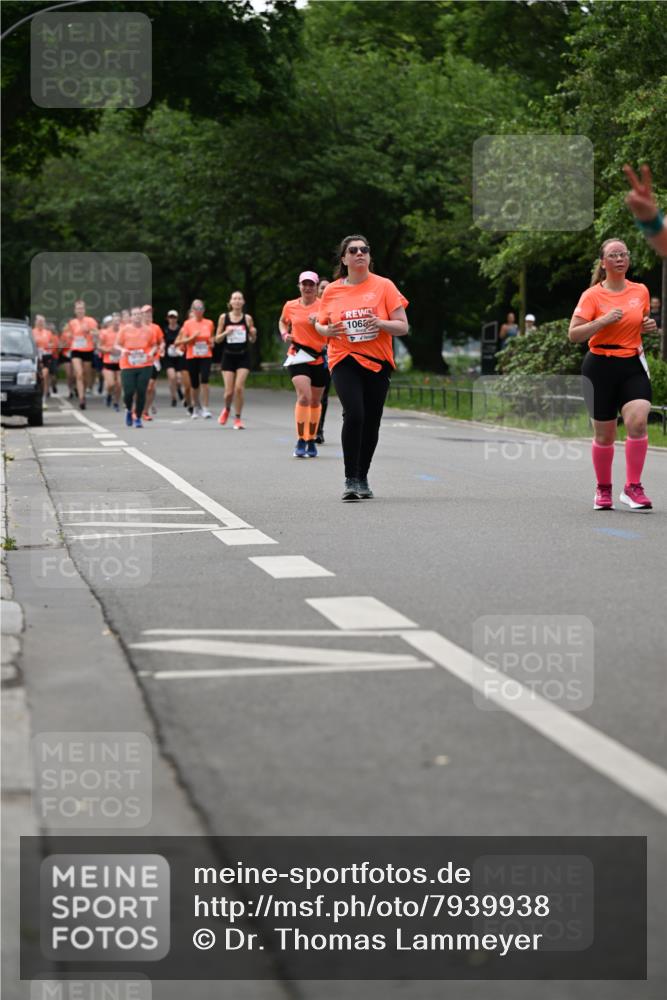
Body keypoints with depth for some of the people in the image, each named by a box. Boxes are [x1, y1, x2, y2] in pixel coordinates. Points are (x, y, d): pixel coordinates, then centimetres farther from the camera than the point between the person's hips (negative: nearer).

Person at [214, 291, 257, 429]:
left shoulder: (247, 318, 0)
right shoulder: (224, 317, 0)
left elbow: (252, 340, 9)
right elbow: (217, 339, 4)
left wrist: (253, 334, -13)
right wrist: (226, 333, -15)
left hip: (243, 356, 0)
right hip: (228, 356, 0)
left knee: (239, 387, -13)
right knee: (229, 391, -2)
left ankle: (238, 418, 2)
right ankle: (226, 409, 31)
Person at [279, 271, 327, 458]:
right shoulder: (290, 306, 5)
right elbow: (282, 321, 25)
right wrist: (285, 334, 6)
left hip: (319, 358, 1)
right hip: (298, 356, -1)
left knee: (315, 401, 10)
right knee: (304, 396, -19)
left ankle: (311, 441, 27)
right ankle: (300, 441, -14)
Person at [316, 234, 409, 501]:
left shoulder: (384, 286, 1)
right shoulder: (332, 291, 5)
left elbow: (403, 327, 0)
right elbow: (319, 324, 17)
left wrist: (380, 323, -20)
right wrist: (327, 330, -7)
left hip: (378, 362, 1)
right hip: (344, 361, -1)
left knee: (371, 421, 5)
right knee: (354, 414, -20)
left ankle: (362, 479, 22)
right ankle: (350, 480, -15)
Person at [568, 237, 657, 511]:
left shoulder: (641, 291, 7)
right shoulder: (593, 295, -6)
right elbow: (574, 335, -12)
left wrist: (648, 326, 1)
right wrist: (604, 320, -22)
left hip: (633, 366, 2)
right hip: (600, 367, -2)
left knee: (637, 421, -20)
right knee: (604, 435, 4)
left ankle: (633, 487, -11)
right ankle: (603, 489, 25)